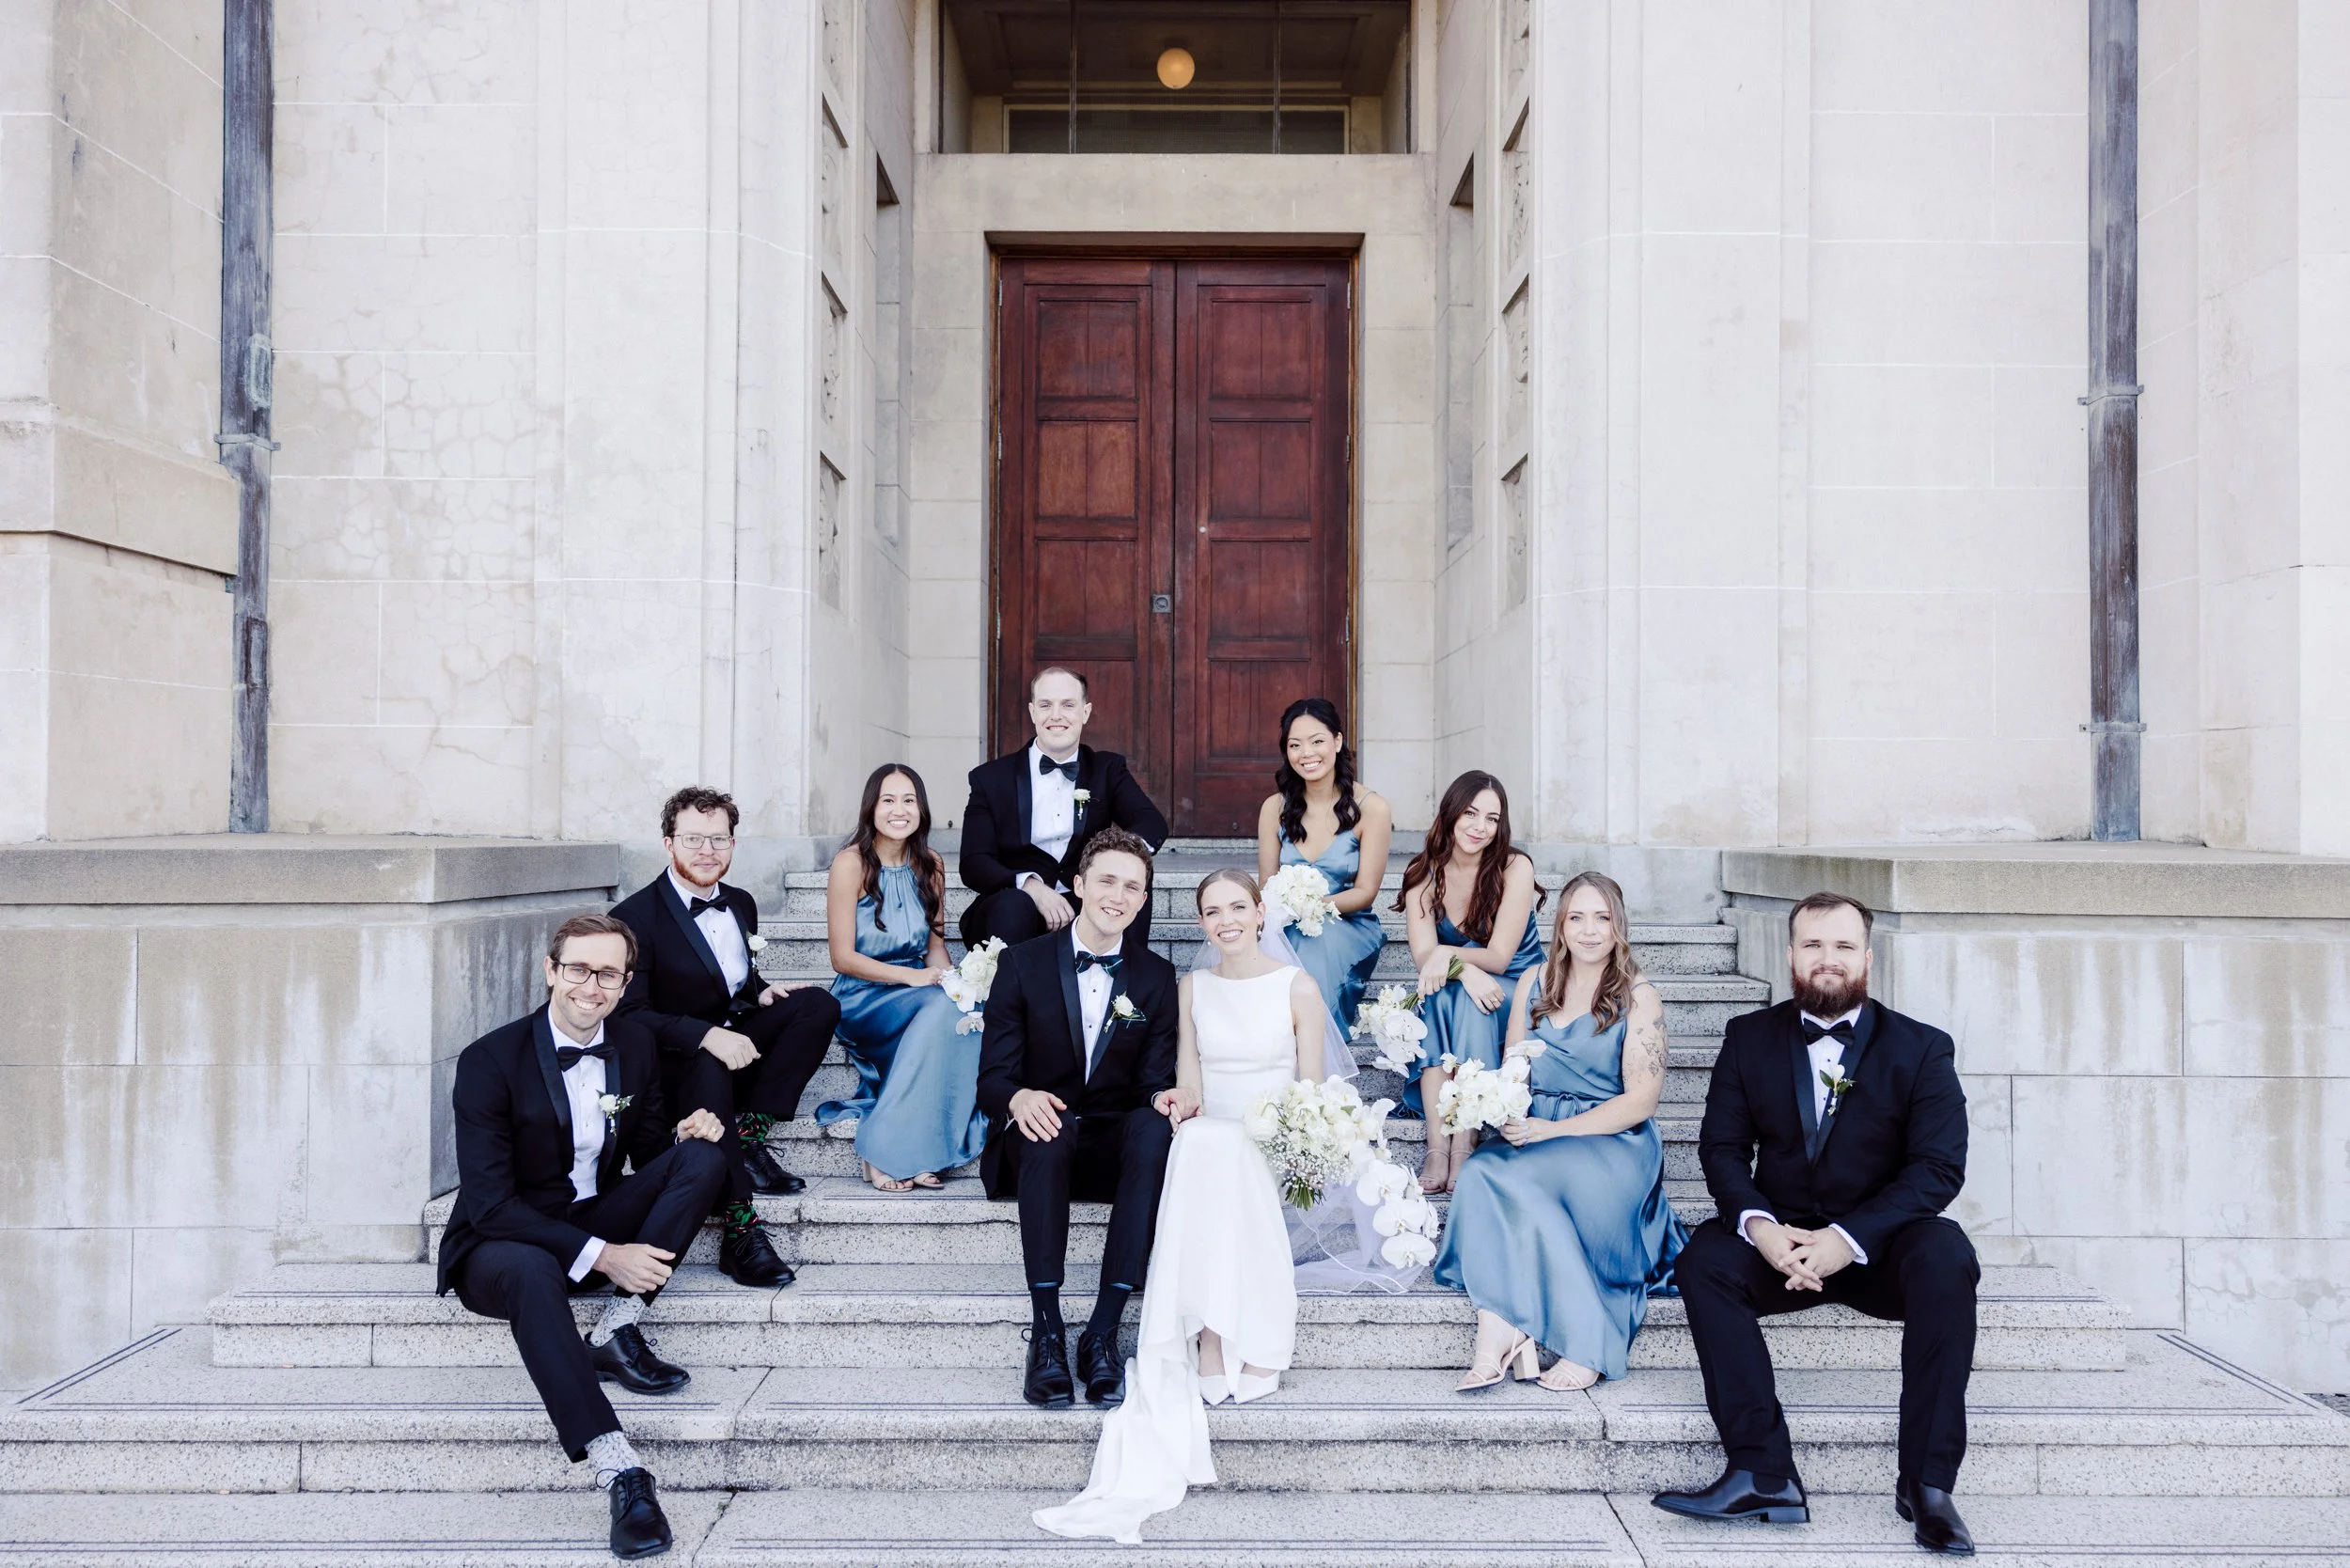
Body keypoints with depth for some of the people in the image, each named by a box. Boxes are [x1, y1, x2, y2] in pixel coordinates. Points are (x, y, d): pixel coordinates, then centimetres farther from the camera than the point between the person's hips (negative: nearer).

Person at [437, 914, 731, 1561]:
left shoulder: (636, 1043, 0)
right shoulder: (491, 1061, -16)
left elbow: (647, 1149, 12)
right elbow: (490, 1204, -20)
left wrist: (686, 1135, -13)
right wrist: (600, 1256, -27)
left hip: (601, 1225, 5)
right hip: (501, 1243, -5)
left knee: (703, 1156, -14)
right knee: (532, 1272, -40)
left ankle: (617, 1331, -20)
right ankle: (621, 1476, -45)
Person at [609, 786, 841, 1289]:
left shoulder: (741, 904, 11)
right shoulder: (635, 917, -11)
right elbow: (629, 1015, -18)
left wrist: (762, 991, -2)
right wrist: (706, 1035, -32)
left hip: (732, 1043, 7)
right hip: (671, 1062, -6)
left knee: (817, 1003, -15)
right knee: (709, 1070, -40)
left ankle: (748, 1136, -16)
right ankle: (740, 1231, -38)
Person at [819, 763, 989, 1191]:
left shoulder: (930, 865, 9)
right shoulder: (852, 863, -7)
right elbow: (843, 957, -11)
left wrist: (949, 975, -9)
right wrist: (910, 976, -23)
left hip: (918, 995, 5)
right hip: (862, 1000, -5)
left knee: (967, 1010, -29)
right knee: (942, 1007, -34)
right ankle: (883, 1153, -27)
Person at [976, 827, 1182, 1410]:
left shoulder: (1156, 977, 7)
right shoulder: (1023, 963, 1)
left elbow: (1154, 1078, 3)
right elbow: (993, 1076, -4)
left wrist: (1163, 1099, -23)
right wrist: (1017, 1097, -28)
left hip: (1115, 1145, 2)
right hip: (1040, 1141, -1)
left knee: (1155, 1128, -33)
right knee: (1046, 1127, -37)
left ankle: (1103, 1332, -34)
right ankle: (1046, 1333, -36)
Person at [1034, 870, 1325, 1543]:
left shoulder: (1297, 987, 6)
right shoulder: (1191, 987, 14)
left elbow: (1312, 1093, 4)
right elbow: (1188, 1083, 10)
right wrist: (1184, 1099, -13)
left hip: (1275, 1156, -1)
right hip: (1205, 1152, 1)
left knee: (1210, 1147, -36)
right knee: (1196, 1139, -37)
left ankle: (1212, 1345, -37)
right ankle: (1241, 1353, -40)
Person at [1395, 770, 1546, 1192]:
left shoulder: (1514, 868, -14)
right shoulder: (1423, 872, -6)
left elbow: (1499, 957, -15)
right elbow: (1424, 954, -17)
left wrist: (1449, 955, -33)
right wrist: (1464, 969, -38)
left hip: (1516, 995, -2)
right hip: (1450, 1007, 2)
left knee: (1467, 1000, -34)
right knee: (1440, 993, -32)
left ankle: (1465, 1144, -40)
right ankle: (1437, 1146, -41)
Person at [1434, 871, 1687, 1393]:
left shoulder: (1639, 997, 0)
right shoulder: (1534, 982, 13)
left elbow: (1641, 1100, -7)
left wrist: (1556, 1130, -18)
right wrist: (1507, 1114, -10)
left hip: (1614, 1142, -4)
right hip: (1537, 1132, 4)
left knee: (1504, 1177, -34)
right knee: (1480, 1171, -31)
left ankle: (1499, 1333, -29)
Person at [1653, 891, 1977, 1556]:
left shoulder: (1922, 1048, -1)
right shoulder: (1749, 1038, 5)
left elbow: (1939, 1167, -10)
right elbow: (1722, 1147, 1)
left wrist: (1848, 1239, -23)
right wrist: (1758, 1224, -21)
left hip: (1878, 1245, -1)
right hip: (1779, 1241, 2)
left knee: (1946, 1256, -32)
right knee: (1705, 1255, -27)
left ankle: (1926, 1482, -26)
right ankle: (1762, 1472, -30)